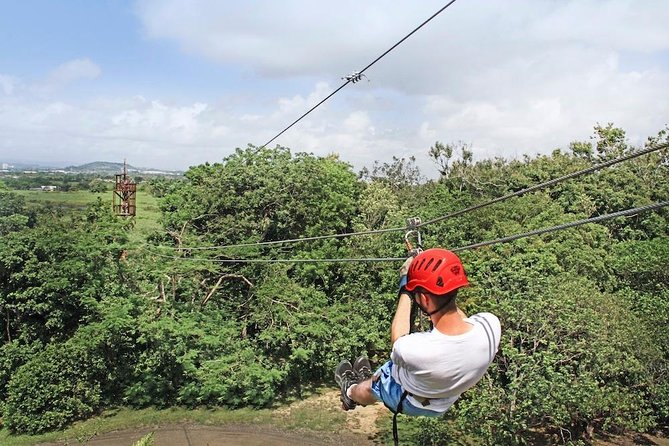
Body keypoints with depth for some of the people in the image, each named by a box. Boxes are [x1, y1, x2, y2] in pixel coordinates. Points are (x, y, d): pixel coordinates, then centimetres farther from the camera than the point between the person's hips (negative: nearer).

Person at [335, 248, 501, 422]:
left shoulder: (413, 350, -45)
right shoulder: (491, 324, -35)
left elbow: (397, 338, -17)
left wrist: (405, 291, -9)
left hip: (409, 402, -3)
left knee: (365, 387, 28)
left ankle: (351, 393, 60)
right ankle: (371, 379, 58)